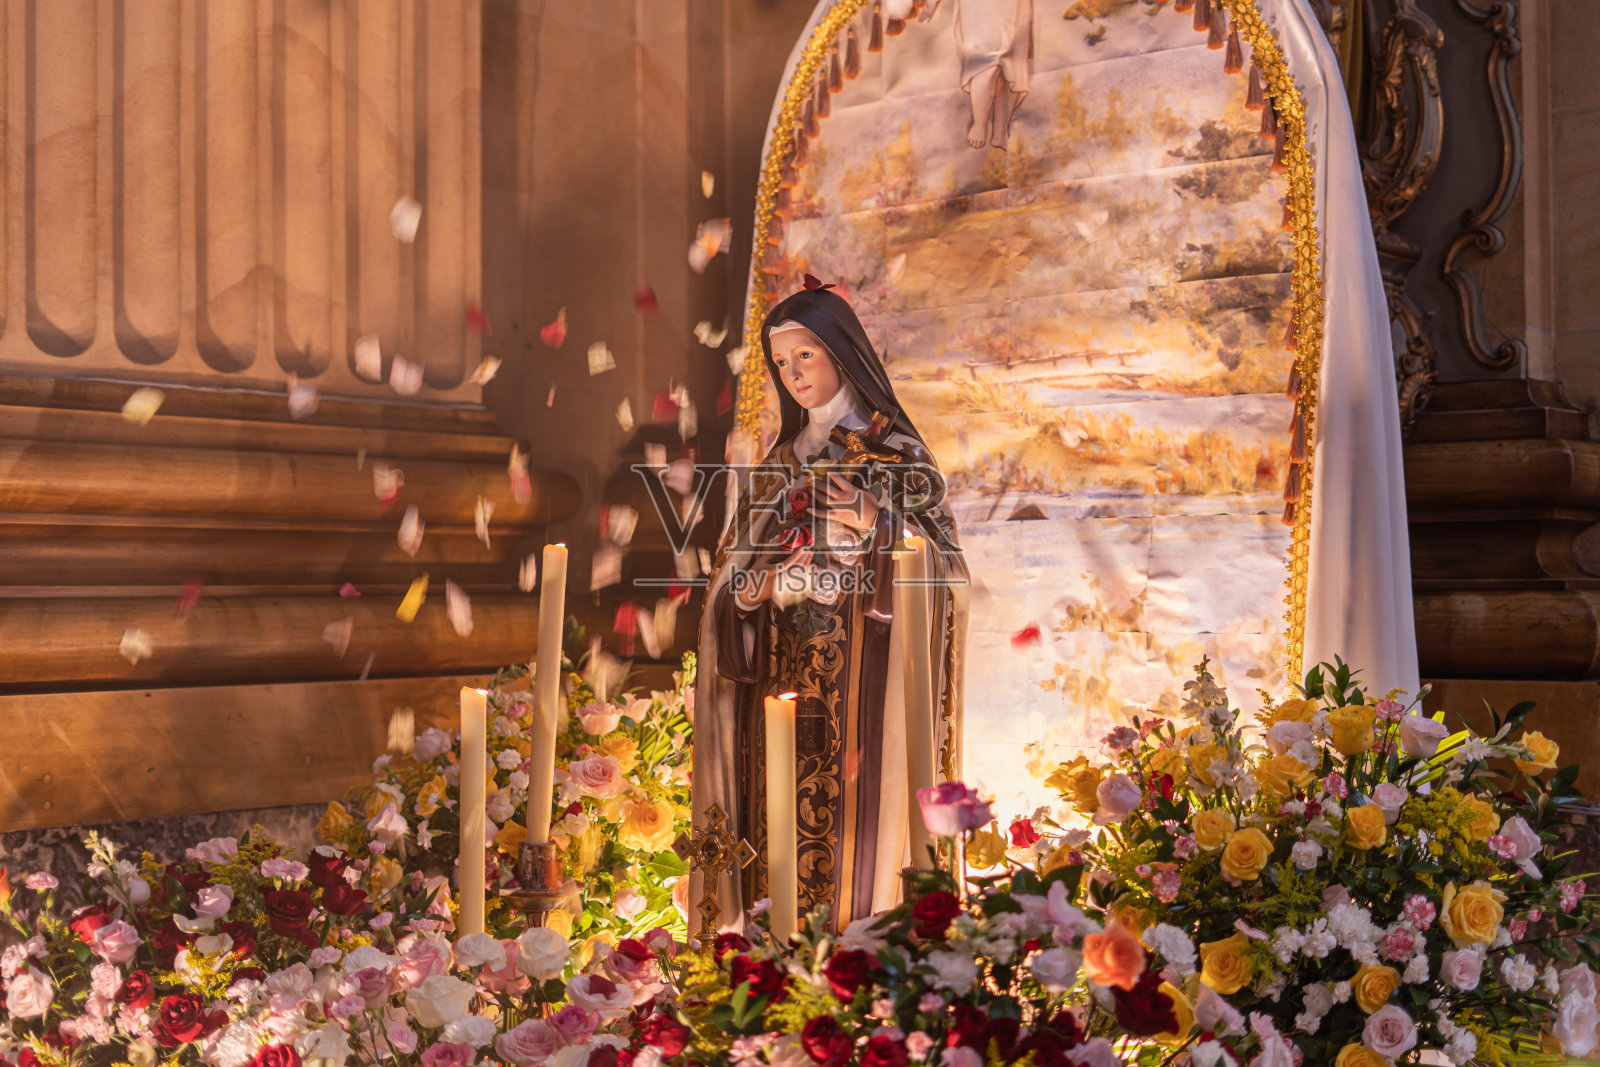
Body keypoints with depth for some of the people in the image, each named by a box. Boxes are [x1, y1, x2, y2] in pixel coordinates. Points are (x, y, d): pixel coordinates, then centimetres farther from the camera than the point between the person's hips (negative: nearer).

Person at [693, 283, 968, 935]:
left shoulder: (895, 451, 1)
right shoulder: (783, 460, 16)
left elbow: (936, 563, -4)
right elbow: (736, 568, 14)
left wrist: (876, 525, -21)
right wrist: (772, 582, -8)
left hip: (860, 669, -4)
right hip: (784, 671, 5)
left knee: (851, 805, -10)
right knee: (783, 811, 1)